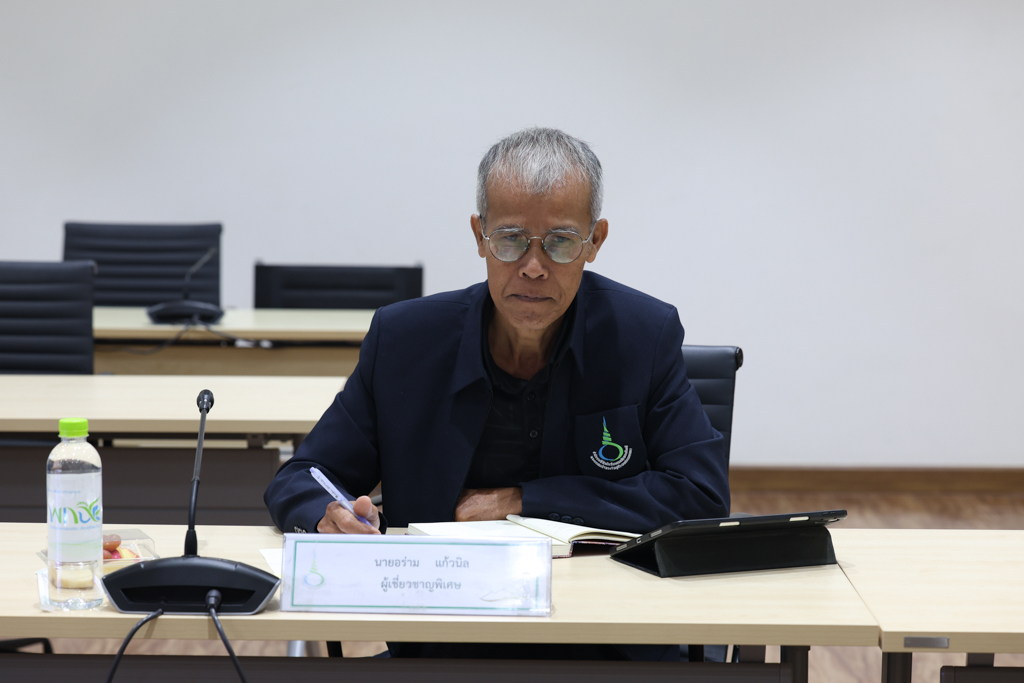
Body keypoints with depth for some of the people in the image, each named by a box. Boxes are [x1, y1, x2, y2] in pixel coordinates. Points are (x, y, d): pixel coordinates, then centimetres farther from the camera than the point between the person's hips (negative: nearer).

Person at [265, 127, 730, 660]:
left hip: (606, 654, -3)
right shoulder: (403, 339, 0)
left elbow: (702, 493, -8)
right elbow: (300, 481, 6)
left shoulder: (646, 335, -2)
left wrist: (521, 501, -12)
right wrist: (330, 518, -21)